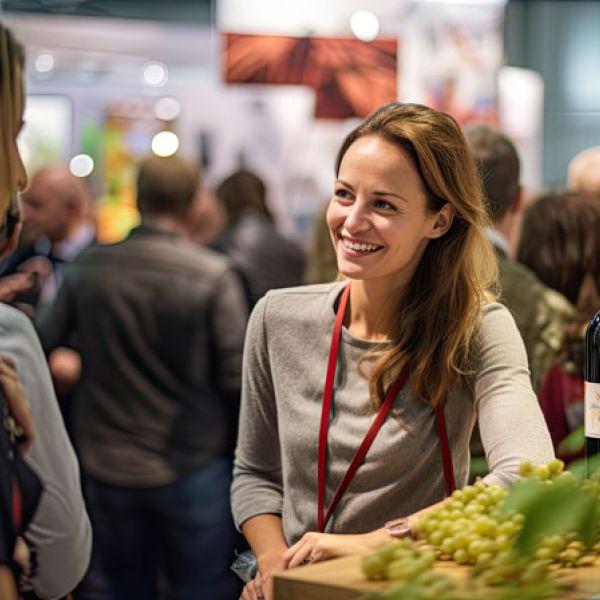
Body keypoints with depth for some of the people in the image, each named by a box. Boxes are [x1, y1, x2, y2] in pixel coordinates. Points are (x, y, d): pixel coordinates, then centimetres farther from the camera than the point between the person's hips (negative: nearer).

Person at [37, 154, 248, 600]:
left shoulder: (88, 268, -4)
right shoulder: (212, 275, -13)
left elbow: (42, 344, 4)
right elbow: (238, 375, -12)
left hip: (108, 470, 3)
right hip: (191, 470, -3)